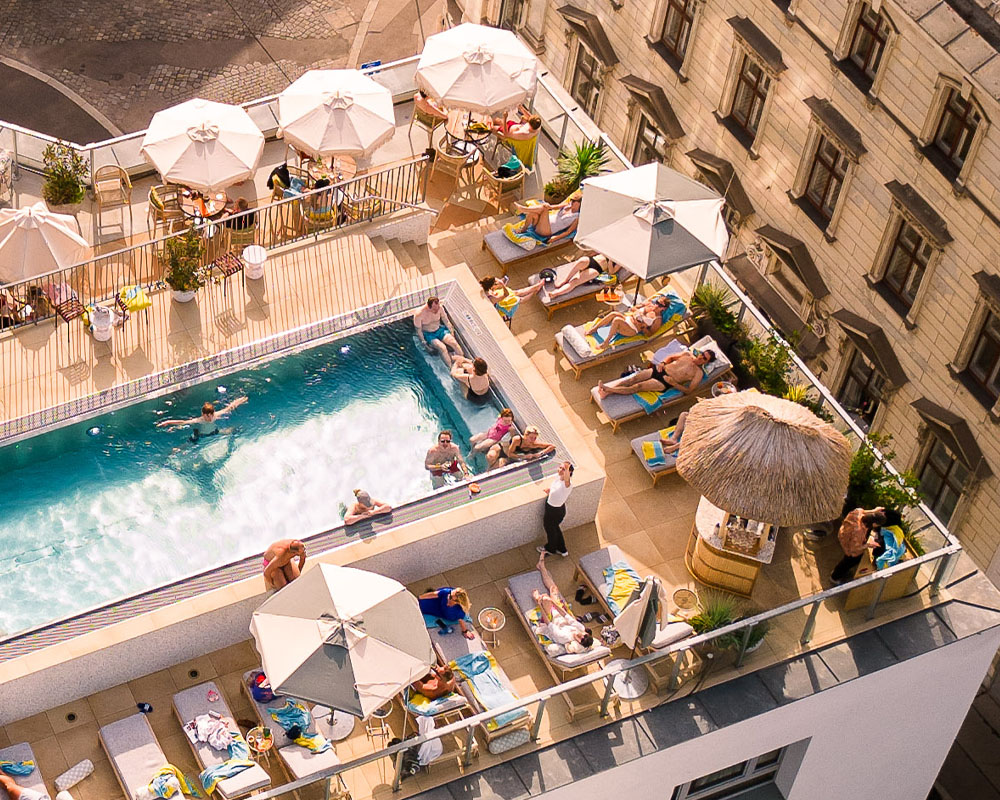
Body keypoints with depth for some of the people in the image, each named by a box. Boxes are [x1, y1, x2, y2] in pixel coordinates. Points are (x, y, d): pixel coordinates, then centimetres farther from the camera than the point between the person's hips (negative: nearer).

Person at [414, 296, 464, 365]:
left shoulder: (439, 307, -15)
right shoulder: (419, 314, -25)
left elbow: (444, 318, 6)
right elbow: (419, 330, -13)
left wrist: (450, 330, 6)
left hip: (440, 329, 4)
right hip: (428, 334, -4)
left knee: (454, 343, -20)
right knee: (442, 348, -28)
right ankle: (451, 369, -21)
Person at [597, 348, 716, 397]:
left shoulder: (699, 373, 0)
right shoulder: (688, 354, 17)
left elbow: (688, 390, -6)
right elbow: (671, 357, 26)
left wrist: (673, 383, -15)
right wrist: (662, 363, 5)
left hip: (665, 382, -5)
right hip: (659, 370, 5)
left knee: (637, 387, -21)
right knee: (634, 378, -18)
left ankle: (608, 390, -30)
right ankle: (607, 391, -27)